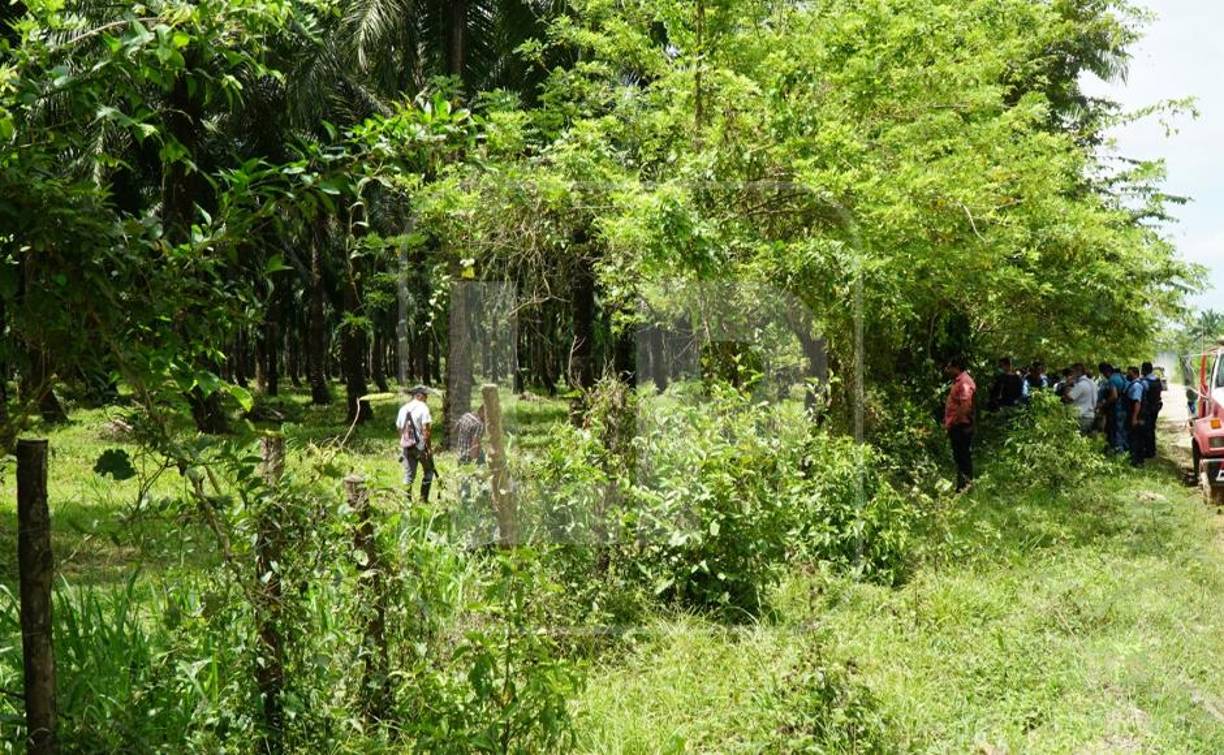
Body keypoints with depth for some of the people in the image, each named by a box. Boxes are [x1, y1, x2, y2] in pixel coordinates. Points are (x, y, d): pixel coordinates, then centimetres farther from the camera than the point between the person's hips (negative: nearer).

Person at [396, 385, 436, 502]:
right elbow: (426, 429, -16)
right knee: (429, 471, 11)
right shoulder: (423, 407, -10)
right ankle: (423, 499, 9)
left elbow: (399, 428, 14)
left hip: (406, 446, 5)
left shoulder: (403, 408, 10)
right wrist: (429, 447, -12)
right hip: (420, 446, -5)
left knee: (409, 475, 9)